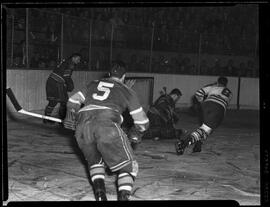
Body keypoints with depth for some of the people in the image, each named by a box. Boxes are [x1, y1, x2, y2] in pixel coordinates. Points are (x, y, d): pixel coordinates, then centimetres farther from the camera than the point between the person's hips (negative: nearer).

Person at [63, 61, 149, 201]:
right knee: (128, 166, 10)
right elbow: (143, 122, 21)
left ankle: (99, 191, 6)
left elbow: (73, 101, 33)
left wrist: (70, 119, 49)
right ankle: (123, 196, -12)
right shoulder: (127, 91, 21)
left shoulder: (94, 84, 30)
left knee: (95, 161, 28)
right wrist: (134, 135, 38)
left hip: (82, 127, 4)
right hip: (107, 126, -4)